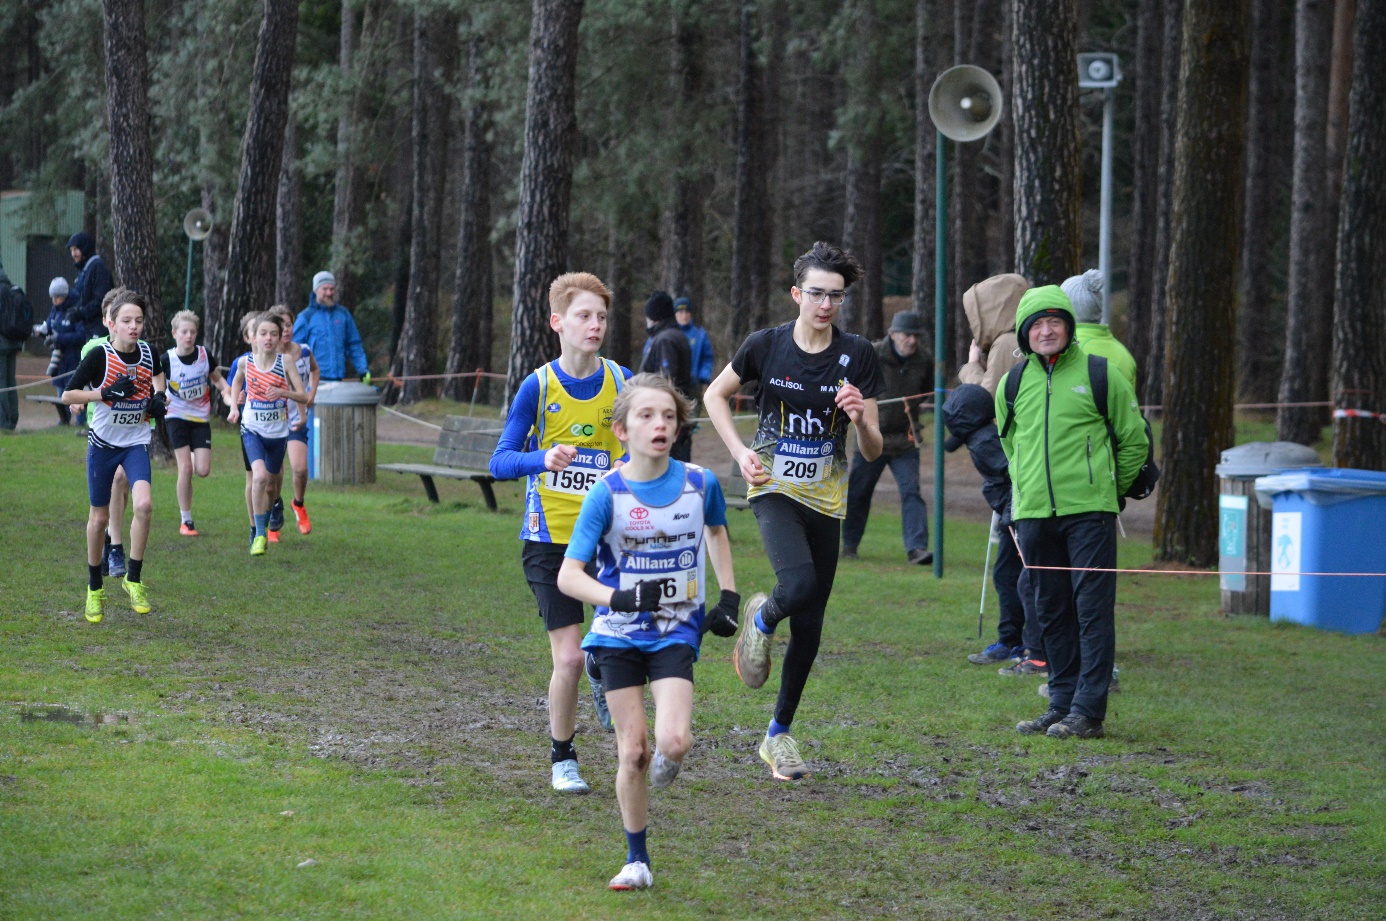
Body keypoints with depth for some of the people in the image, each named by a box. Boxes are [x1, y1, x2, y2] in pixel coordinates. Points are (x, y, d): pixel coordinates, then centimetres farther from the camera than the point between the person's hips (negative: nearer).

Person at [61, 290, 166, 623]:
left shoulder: (148, 353, -3)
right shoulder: (99, 356, -14)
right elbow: (67, 395, -12)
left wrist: (158, 396, 3)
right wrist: (106, 393, -22)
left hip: (137, 443, 2)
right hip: (103, 443, -2)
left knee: (144, 505, -21)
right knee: (99, 517, 7)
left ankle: (134, 579, -7)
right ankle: (94, 588, 25)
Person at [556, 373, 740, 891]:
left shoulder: (700, 483, -6)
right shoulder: (607, 494, -12)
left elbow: (716, 531, 18)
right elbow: (568, 576, -14)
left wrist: (728, 596, 11)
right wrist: (618, 599, -31)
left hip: (676, 634, 0)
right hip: (619, 635, 0)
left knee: (673, 742, -19)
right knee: (632, 751, -1)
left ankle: (668, 761, 19)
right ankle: (637, 861, 15)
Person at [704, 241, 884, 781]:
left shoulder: (857, 357, -2)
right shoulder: (766, 346, -4)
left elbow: (872, 452, -1)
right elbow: (715, 395, 12)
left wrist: (860, 419, -23)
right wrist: (740, 452, -1)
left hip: (826, 498, 2)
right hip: (774, 488, -2)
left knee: (810, 625, 5)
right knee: (799, 583, -30)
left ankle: (779, 734, 22)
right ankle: (761, 619, 7)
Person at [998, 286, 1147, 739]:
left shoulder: (1100, 376, -1)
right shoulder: (1014, 384, 11)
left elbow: (1134, 439, 8)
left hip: (1089, 512, -5)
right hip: (1033, 512, 5)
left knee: (1093, 609, -6)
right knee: (1051, 612, 9)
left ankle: (1088, 710, -6)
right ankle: (1062, 703, 17)